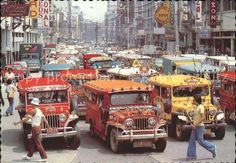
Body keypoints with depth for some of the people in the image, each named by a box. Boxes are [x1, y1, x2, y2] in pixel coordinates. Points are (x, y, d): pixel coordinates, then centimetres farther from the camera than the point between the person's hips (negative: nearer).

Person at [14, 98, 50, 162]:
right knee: (31, 142, 18)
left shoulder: (33, 111, -15)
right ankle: (29, 155, 29)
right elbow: (44, 119, 13)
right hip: (38, 127, 9)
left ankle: (44, 157, -2)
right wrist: (48, 127, 20)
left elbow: (26, 119, -17)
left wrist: (17, 122, -11)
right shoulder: (39, 111, 10)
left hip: (35, 128, -9)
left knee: (38, 143, -4)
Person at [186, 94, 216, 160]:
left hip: (199, 127, -9)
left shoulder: (200, 107, -14)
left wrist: (196, 124, -22)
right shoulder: (196, 107, 12)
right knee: (192, 141, 5)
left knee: (201, 141, -4)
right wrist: (193, 124, 9)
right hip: (195, 127, 9)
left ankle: (213, 148, 13)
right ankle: (192, 155, 9)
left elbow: (203, 117, -21)